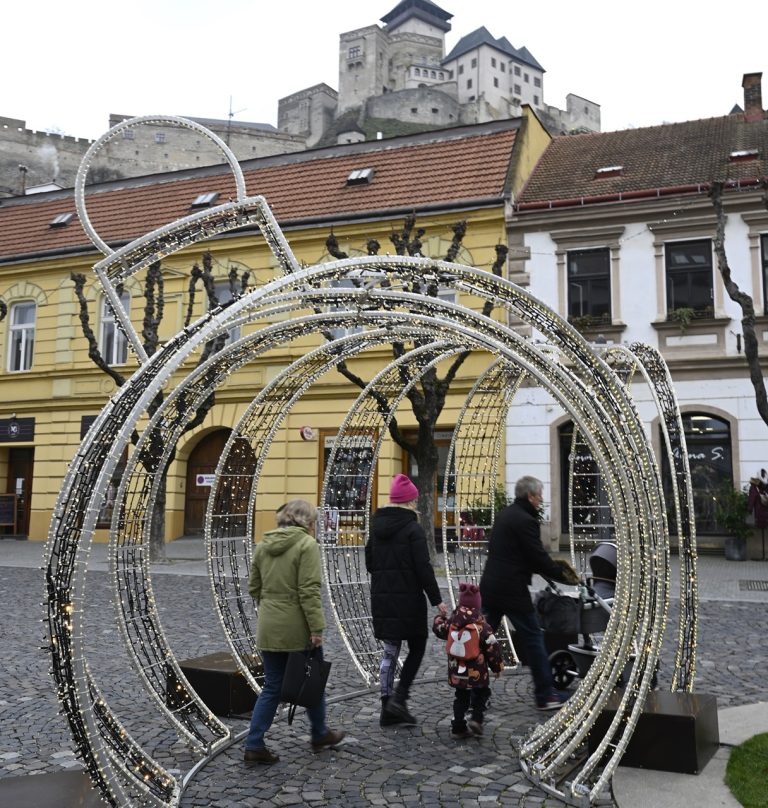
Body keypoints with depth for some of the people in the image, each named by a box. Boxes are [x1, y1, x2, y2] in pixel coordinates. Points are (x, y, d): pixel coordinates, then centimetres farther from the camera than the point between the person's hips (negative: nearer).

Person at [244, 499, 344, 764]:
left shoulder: (263, 545, 9)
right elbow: (309, 591, -19)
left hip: (268, 629, 6)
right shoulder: (307, 545, -12)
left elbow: (254, 588, 13)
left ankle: (254, 745, 8)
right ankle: (320, 735, 31)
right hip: (298, 629, -5)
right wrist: (317, 628, -17)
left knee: (272, 687, 13)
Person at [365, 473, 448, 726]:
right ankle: (398, 698, 0)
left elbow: (369, 562, 13)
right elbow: (424, 568, -15)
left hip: (381, 598, 6)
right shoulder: (413, 529, -13)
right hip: (408, 598, -6)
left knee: (390, 651, 12)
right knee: (416, 648, 10)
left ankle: (388, 709, 15)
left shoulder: (377, 526, 7)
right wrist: (436, 600, -10)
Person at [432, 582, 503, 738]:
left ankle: (458, 727, 15)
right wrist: (497, 666, 2)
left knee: (460, 697, 17)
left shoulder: (451, 621, -7)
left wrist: (438, 618, 33)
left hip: (456, 671, 4)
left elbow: (439, 629, 12)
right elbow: (492, 646, -11)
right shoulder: (480, 624, -17)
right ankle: (476, 719, 0)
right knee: (481, 693, 17)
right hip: (477, 672, -4)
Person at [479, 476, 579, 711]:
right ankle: (545, 695, 10)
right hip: (512, 590, -9)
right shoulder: (526, 521, -16)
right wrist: (563, 575, -1)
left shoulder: (504, 514, 14)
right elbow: (538, 558, -16)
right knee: (533, 640, 3)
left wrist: (554, 565, 16)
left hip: (489, 586, 9)